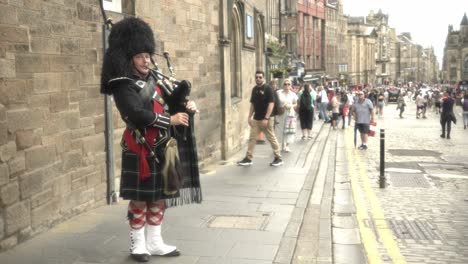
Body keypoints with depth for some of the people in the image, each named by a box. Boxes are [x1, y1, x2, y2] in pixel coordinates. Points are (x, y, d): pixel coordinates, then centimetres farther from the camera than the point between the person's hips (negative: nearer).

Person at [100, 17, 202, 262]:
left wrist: (186, 106, -4)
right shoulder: (124, 86, -12)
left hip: (162, 149, 8)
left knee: (159, 197, 13)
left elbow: (169, 102, 18)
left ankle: (154, 242, 24)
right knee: (140, 199, 3)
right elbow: (138, 114, -24)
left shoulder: (153, 80, 12)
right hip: (141, 151, -7)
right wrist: (170, 119, -19)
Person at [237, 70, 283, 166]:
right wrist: (249, 116, 10)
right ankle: (248, 158, 9)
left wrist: (266, 118, -22)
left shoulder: (268, 88, -11)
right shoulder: (254, 89, 9)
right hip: (256, 119, 7)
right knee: (252, 138, 5)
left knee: (271, 138, 2)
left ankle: (278, 158, 13)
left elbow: (271, 103, -17)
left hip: (266, 119, -6)